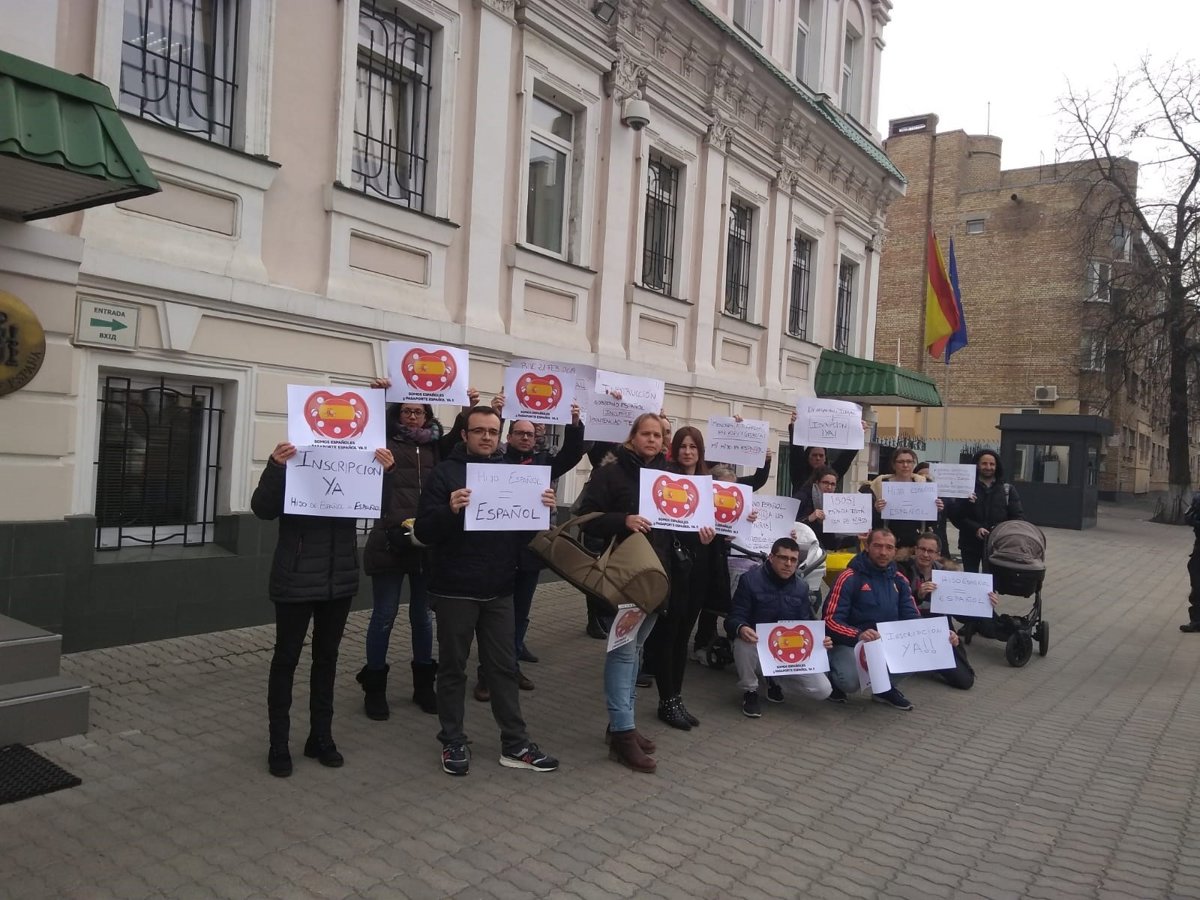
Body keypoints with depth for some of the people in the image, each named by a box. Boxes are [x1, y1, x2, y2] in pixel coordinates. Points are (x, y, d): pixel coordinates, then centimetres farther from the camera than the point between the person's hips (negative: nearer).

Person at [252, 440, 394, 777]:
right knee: (286, 657, 7)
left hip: (340, 578, 3)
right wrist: (275, 466, -30)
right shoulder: (292, 458, -8)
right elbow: (263, 509, -15)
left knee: (327, 656, 14)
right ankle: (278, 744, 19)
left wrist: (385, 472, -20)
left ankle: (321, 736, 27)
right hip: (296, 579, -3)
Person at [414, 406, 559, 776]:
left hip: (499, 591, 4)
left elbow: (527, 530, 9)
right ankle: (453, 742, 21)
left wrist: (544, 509, -11)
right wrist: (449, 510, -33)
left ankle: (515, 745, 17)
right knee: (453, 668, 8)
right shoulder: (445, 472, -6)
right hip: (455, 591, -4)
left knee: (504, 667, 10)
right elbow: (424, 531, -14)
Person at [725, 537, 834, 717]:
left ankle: (775, 679, 17)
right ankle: (749, 691, -10)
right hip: (758, 647, -4)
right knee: (742, 642, -39)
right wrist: (741, 628, -42)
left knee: (823, 690, -13)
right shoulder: (751, 580, -13)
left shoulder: (801, 587, 1)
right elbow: (733, 617, -17)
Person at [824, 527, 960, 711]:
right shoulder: (849, 578, -12)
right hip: (850, 643, -5)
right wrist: (859, 636, -37)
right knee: (851, 681, -34)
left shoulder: (899, 580, 7)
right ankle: (833, 677, 6)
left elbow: (913, 618, 3)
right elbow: (831, 620, -18)